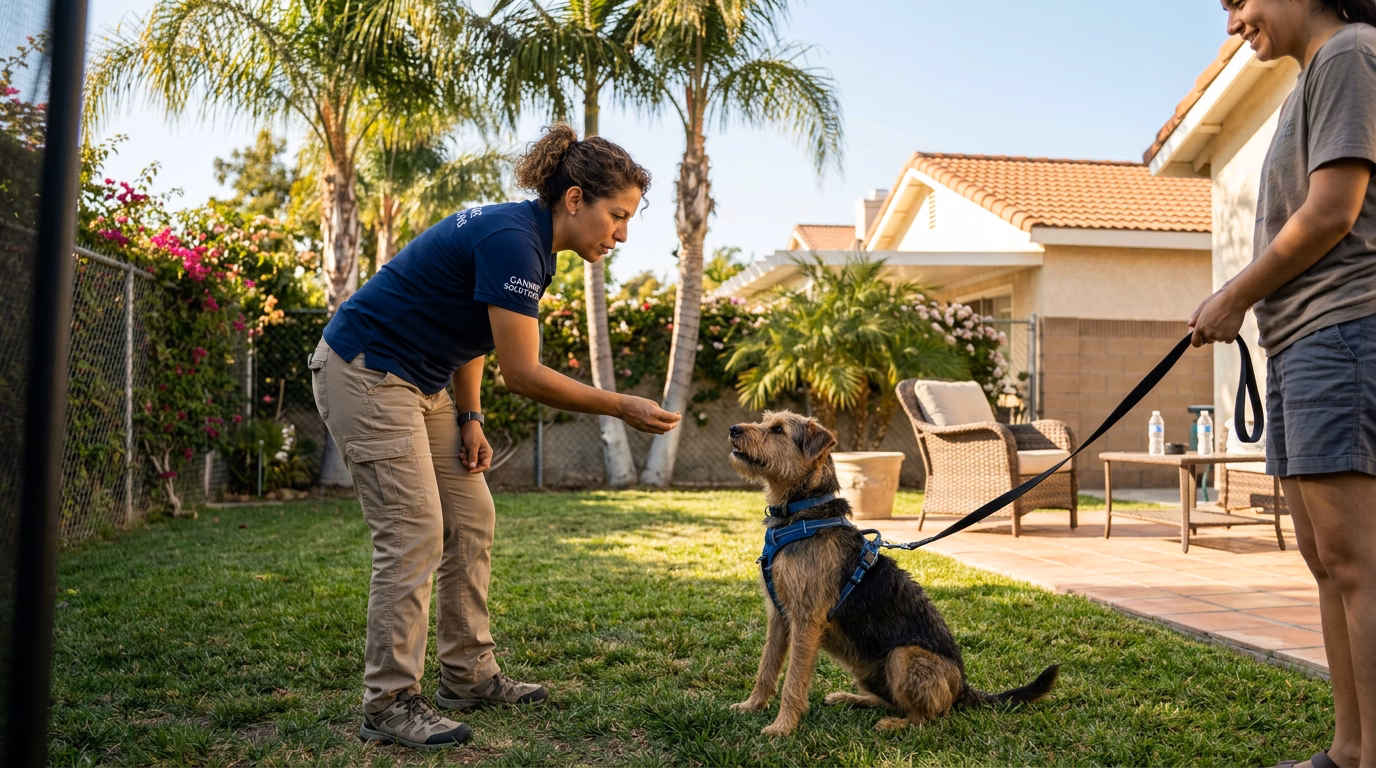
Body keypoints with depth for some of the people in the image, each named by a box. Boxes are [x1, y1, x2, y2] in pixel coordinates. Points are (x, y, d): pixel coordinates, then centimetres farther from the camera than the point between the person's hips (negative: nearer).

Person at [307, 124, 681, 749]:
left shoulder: (525, 236, 6)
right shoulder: (512, 240, -24)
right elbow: (524, 374, -25)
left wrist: (469, 418, 6)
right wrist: (624, 409, -20)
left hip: (418, 381, 10)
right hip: (366, 373, -10)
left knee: (472, 520, 9)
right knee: (414, 533, -11)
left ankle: (468, 676, 18)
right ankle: (388, 705, -1)